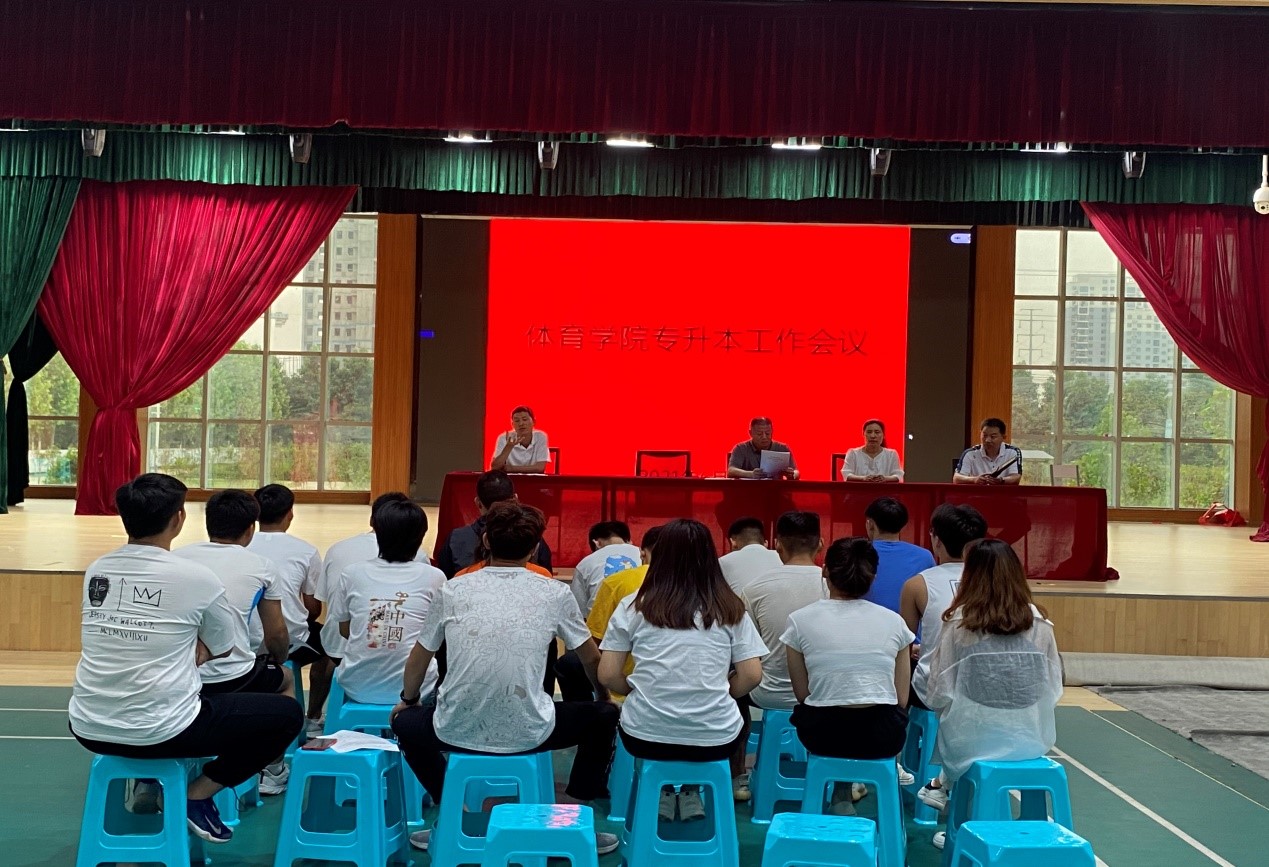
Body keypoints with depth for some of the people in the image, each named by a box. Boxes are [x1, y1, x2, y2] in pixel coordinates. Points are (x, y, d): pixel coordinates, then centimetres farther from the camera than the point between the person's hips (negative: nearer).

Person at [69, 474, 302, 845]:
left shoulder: (96, 571, 4)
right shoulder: (196, 577, -10)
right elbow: (224, 648, 6)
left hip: (88, 728, 6)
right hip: (159, 732, -6)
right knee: (288, 714, 8)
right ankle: (196, 796, 6)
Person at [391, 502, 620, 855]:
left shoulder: (453, 590, 5)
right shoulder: (555, 593, 1)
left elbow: (419, 658, 17)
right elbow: (592, 660, 14)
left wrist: (408, 700, 37)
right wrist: (604, 696, 36)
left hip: (457, 731, 1)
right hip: (529, 733, -1)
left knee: (405, 722, 32)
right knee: (603, 717, 24)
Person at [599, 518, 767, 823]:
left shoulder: (634, 606, -1)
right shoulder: (730, 608, 1)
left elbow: (608, 676, -1)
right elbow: (751, 676, 0)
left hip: (645, 736, 0)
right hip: (715, 739, 0)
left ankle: (663, 792, 20)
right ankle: (692, 792, 20)